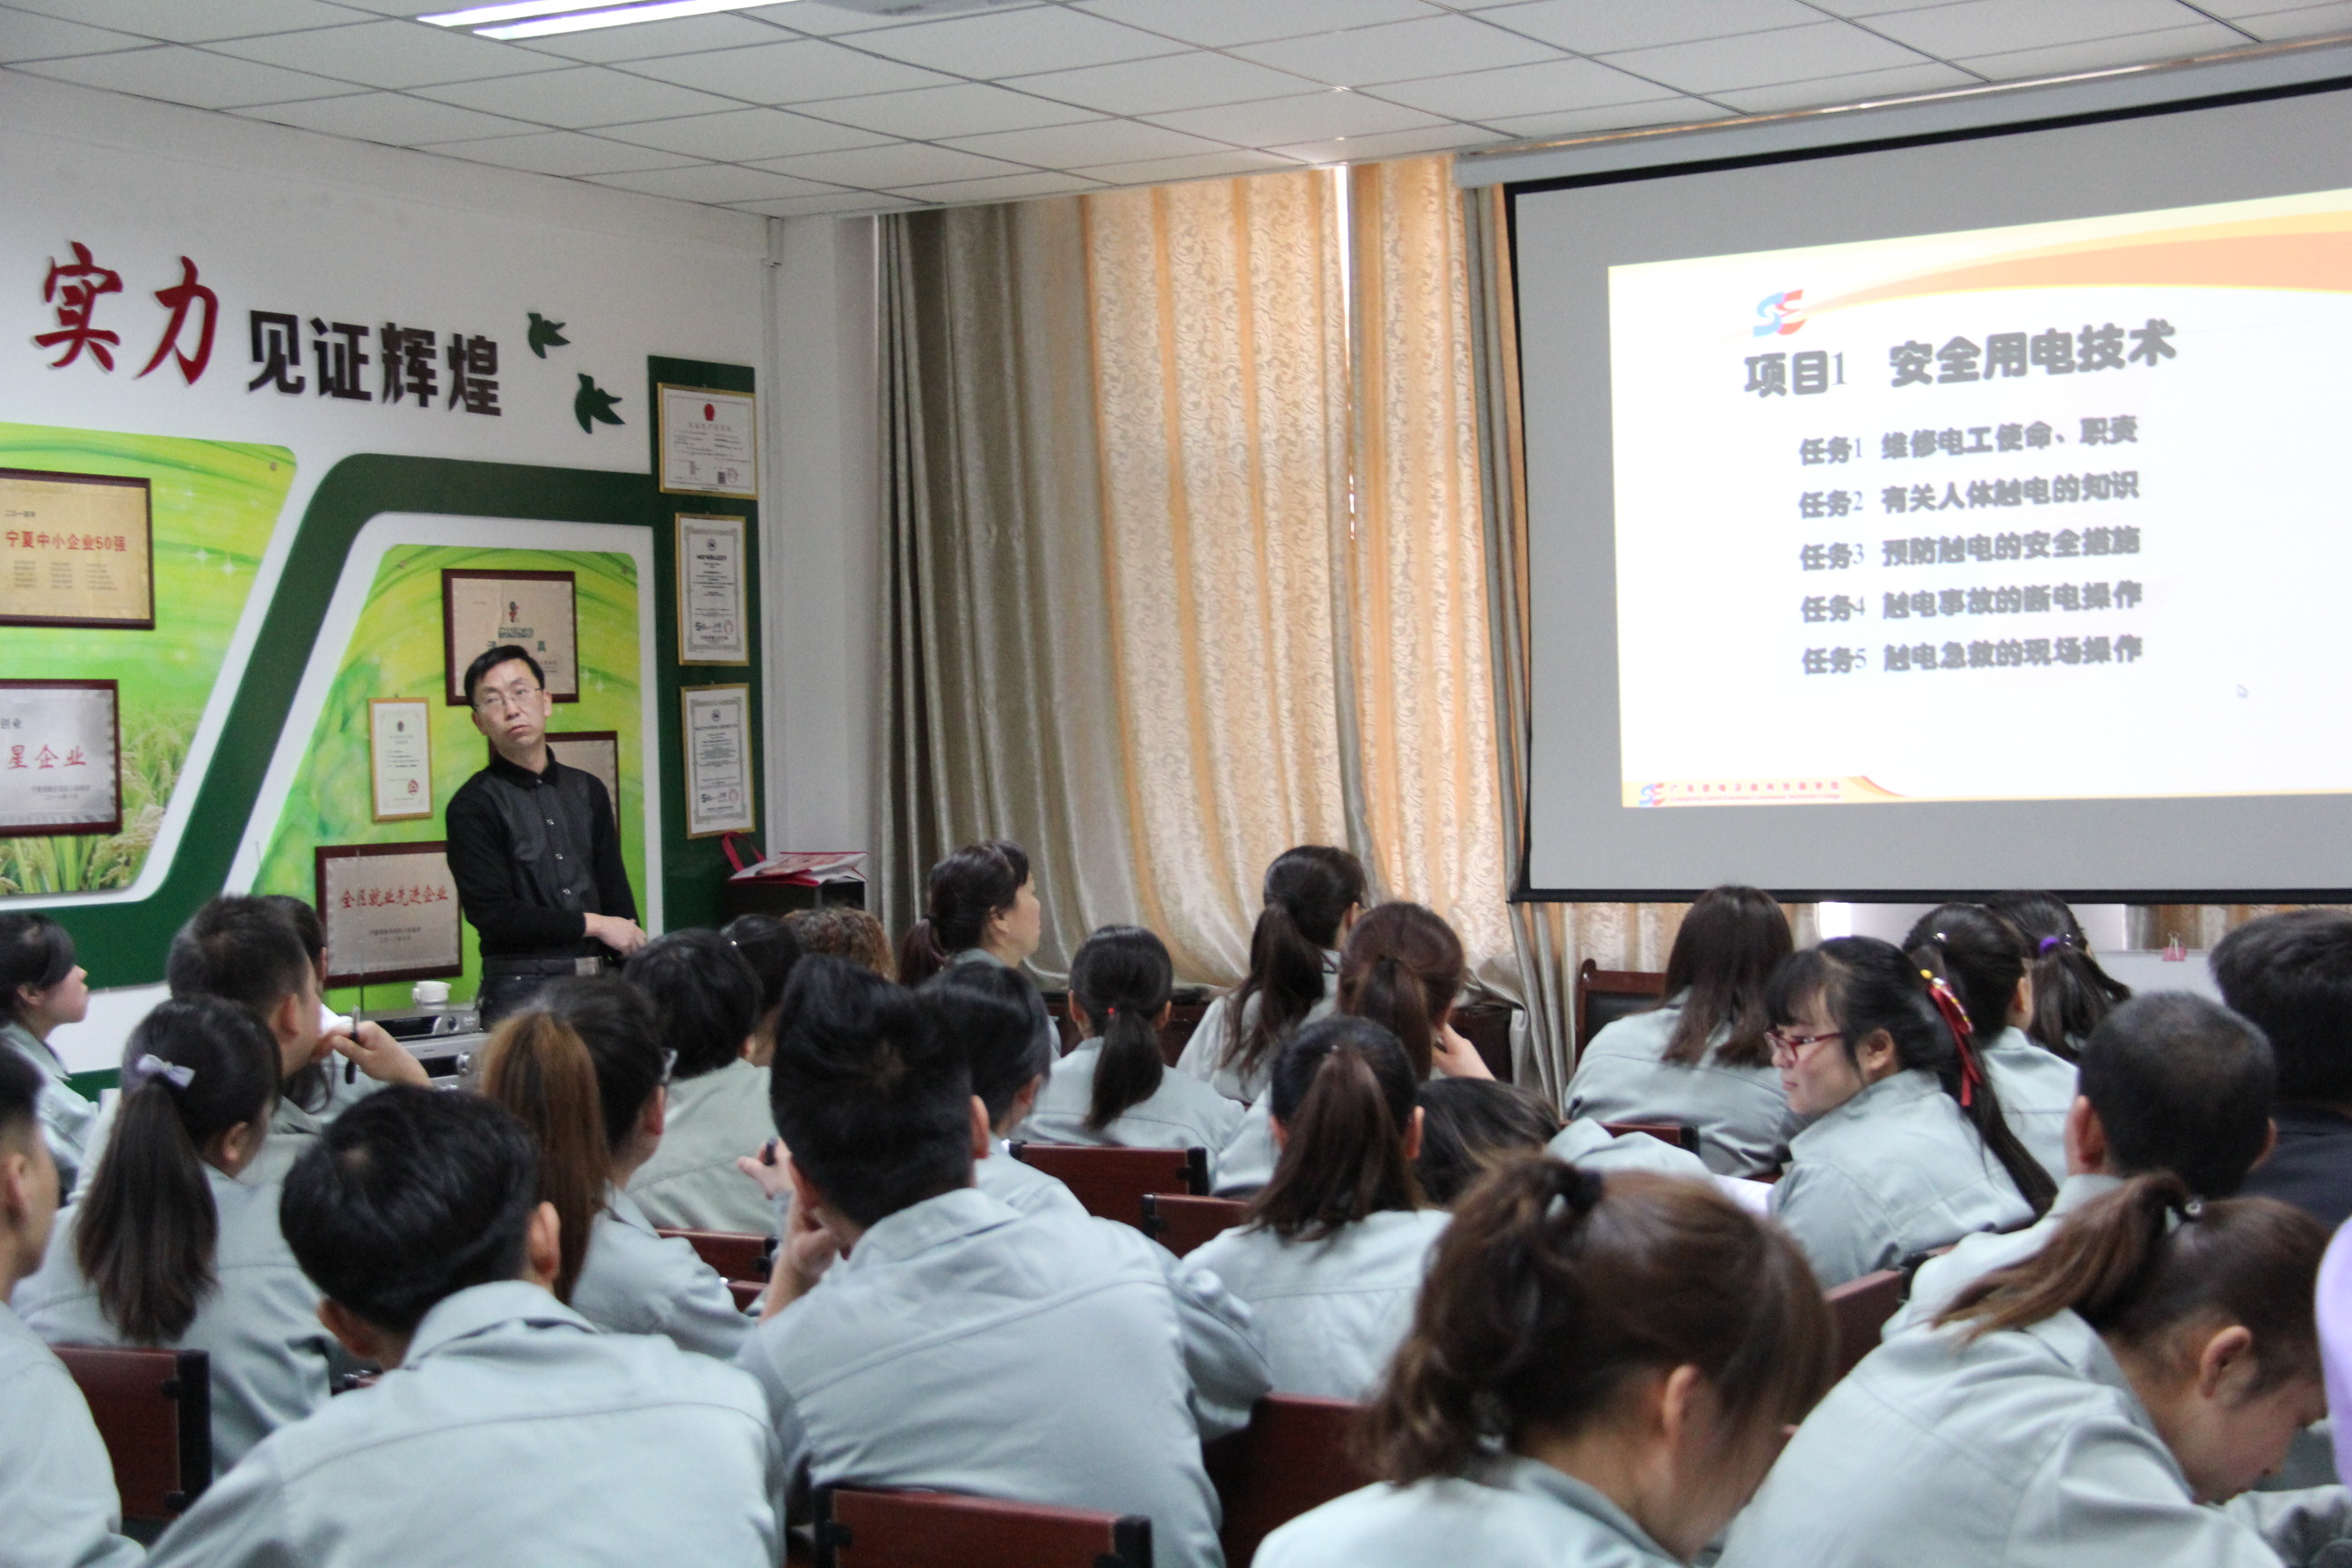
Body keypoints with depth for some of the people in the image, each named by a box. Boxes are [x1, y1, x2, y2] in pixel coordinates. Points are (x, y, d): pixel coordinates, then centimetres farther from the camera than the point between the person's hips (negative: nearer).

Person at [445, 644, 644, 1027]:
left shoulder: (587, 791, 16)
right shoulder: (473, 805, -2)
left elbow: (616, 893, 15)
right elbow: (492, 914, -10)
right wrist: (593, 924, -6)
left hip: (596, 981, 5)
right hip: (521, 988, -5)